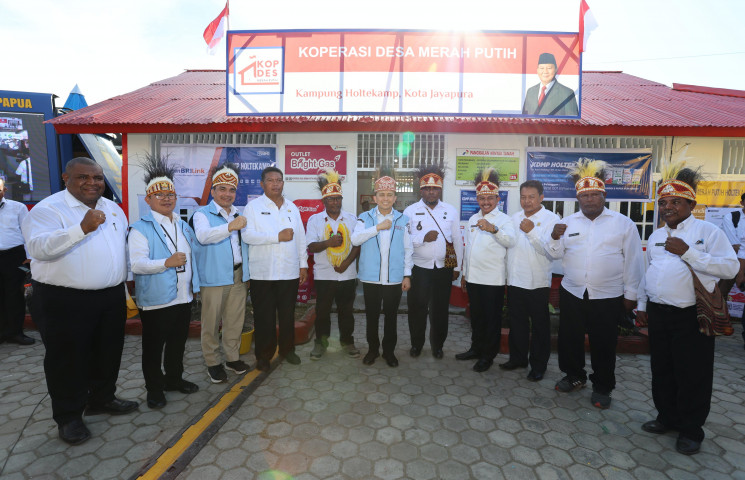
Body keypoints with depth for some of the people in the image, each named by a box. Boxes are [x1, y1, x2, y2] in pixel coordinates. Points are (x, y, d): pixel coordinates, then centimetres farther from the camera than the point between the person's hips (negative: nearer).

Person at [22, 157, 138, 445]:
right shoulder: (48, 209, -11)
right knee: (67, 360, 8)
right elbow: (38, 247, -27)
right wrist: (82, 228, -38)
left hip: (111, 297, 6)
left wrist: (126, 280, 18)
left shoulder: (113, 209, 10)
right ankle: (68, 416, 26)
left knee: (108, 354, 17)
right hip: (65, 301, -6)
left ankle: (102, 399, 37)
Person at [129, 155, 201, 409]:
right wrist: (167, 263, -29)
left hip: (183, 297, 6)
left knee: (178, 342, 18)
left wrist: (193, 284, 17)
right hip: (156, 301, -6)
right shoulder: (140, 228, -9)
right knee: (154, 347, 8)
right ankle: (154, 388, 25)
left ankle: (174, 378, 36)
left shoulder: (184, 226, 12)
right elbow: (137, 264, -18)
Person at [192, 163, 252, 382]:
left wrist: (248, 274, 22)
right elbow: (203, 236, -23)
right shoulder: (202, 214, -2)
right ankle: (212, 362, 17)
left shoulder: (239, 215, 17)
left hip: (238, 276, 5)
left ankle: (232, 358, 25)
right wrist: (230, 227, -35)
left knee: (235, 320, 11)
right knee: (212, 322, 3)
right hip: (214, 278, -5)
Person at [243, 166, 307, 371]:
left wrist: (304, 264, 10)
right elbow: (248, 235, -15)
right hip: (263, 274, -3)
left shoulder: (292, 207, 12)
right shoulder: (253, 206, -2)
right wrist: (278, 236, -18)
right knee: (264, 317, 6)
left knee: (288, 314, 13)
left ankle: (287, 349, 31)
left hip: (290, 272, 4)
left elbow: (301, 237, 13)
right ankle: (264, 355, 22)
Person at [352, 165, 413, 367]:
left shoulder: (402, 220, 4)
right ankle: (372, 349, 29)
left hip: (394, 278, 0)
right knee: (372, 316, 12)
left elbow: (408, 250, 5)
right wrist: (378, 228, -19)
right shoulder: (365, 218, 2)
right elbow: (355, 239, -14)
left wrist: (407, 275, 2)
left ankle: (389, 351, 28)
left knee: (391, 316, 11)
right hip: (371, 277, 0)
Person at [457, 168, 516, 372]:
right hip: (473, 277, 6)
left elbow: (511, 240, -27)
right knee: (476, 316, 18)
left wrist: (493, 229, -44)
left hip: (493, 279, -6)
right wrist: (464, 274, 19)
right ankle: (476, 349, 33)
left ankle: (488, 356, 20)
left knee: (492, 319, 6)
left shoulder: (503, 220, -7)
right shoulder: (473, 219, 13)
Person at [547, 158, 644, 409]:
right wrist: (555, 237, -17)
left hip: (608, 297, -2)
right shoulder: (568, 222, 5)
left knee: (603, 344, 9)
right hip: (572, 293, 3)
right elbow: (555, 254, 4)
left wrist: (631, 293, -1)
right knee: (569, 339, 13)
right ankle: (574, 376, 36)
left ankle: (602, 388, 29)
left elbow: (633, 260, 0)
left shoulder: (623, 223, -2)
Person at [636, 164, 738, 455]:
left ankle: (691, 430, 23)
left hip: (691, 315, -5)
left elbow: (730, 267, -16)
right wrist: (642, 305, 17)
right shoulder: (655, 237, 13)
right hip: (658, 313, 6)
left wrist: (688, 252, -22)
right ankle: (667, 417, 33)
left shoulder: (708, 231, -5)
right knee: (661, 370, 15)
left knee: (693, 374, 6)